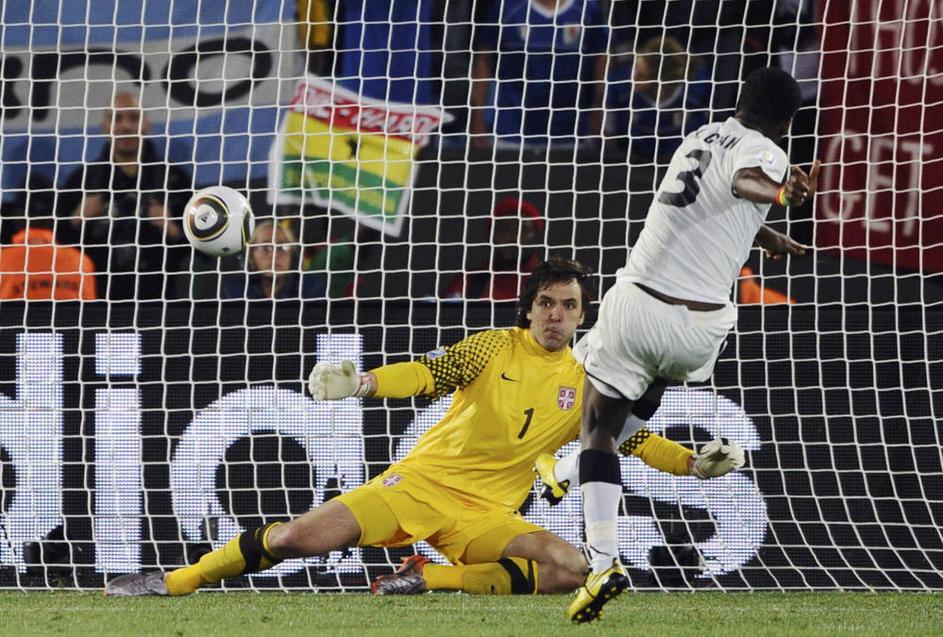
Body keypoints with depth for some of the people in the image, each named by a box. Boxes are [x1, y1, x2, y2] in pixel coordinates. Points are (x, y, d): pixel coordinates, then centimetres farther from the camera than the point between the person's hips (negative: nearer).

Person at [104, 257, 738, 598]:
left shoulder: (586, 385, 9)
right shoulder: (496, 347, 2)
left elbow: (634, 439, 17)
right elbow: (425, 375, -8)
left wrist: (695, 463, 4)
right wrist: (364, 383, -26)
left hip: (487, 514, 2)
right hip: (423, 479, -2)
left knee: (570, 568, -26)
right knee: (300, 538, -17)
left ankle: (430, 579, -20)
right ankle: (173, 582, -2)